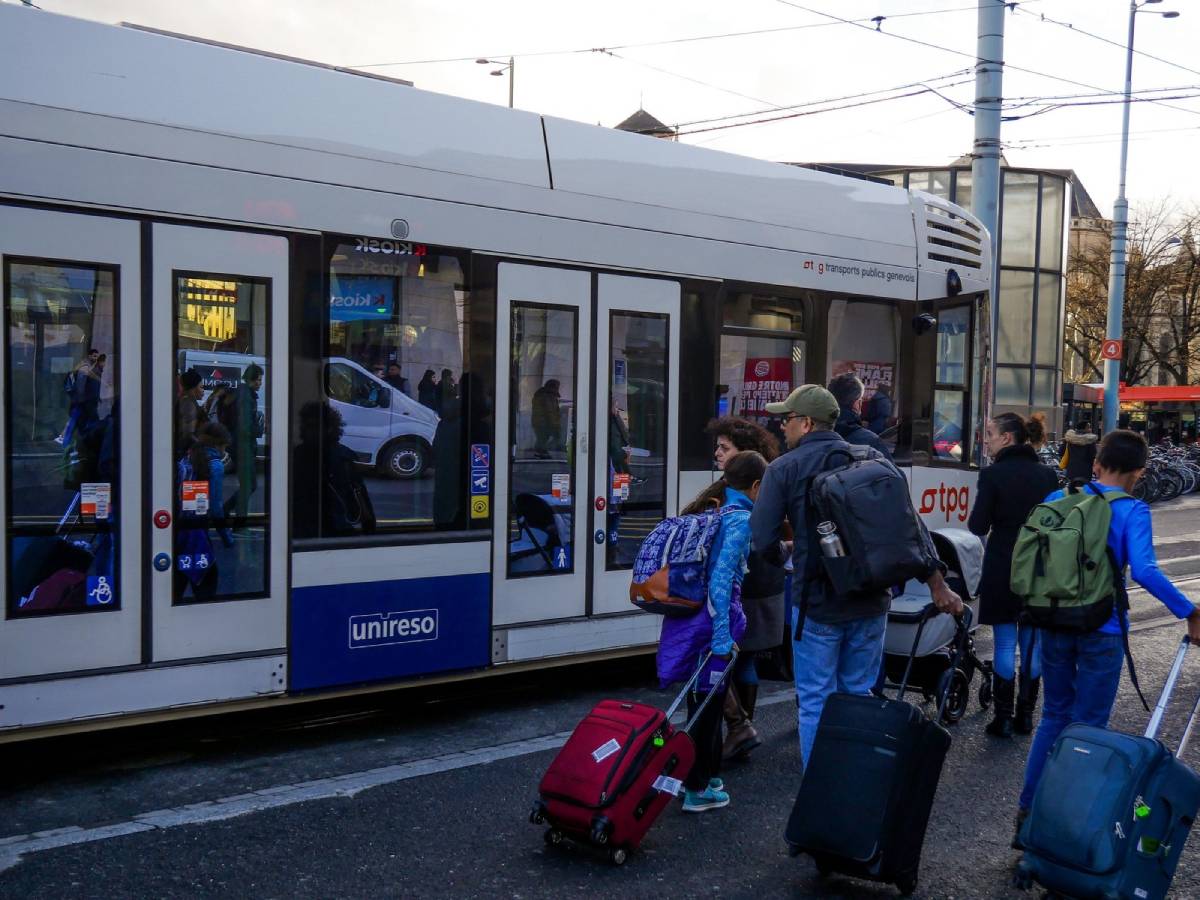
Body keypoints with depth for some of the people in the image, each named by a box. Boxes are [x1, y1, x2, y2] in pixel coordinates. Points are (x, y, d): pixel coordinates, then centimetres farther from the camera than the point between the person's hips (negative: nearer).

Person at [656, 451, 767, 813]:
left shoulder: (710, 511, 12)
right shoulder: (740, 519, -13)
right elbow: (721, 578, -22)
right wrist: (723, 637, -23)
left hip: (687, 616, 8)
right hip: (713, 619, -8)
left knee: (703, 700, 19)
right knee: (707, 704, 3)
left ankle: (708, 775, 32)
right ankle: (697, 790, 11)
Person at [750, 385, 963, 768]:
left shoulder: (784, 468, -6)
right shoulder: (872, 459, 6)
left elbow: (763, 538, -12)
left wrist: (783, 554, 11)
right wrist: (938, 586, 7)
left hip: (817, 604, -4)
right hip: (872, 602, 5)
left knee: (815, 704, 5)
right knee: (860, 697, 17)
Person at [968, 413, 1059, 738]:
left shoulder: (993, 474, -13)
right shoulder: (1047, 474, 3)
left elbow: (978, 526, -12)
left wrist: (975, 517, 8)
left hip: (1003, 568, -4)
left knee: (1005, 643, 2)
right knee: (1031, 643, 11)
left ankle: (1003, 718, 4)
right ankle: (1025, 716, 17)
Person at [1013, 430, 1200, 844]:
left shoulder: (1059, 499, 2)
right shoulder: (1132, 511, -12)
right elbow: (1144, 570, -25)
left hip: (1055, 622, 5)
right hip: (1101, 629, -4)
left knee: (1055, 716, 18)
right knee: (1088, 727, 7)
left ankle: (1028, 812, 17)